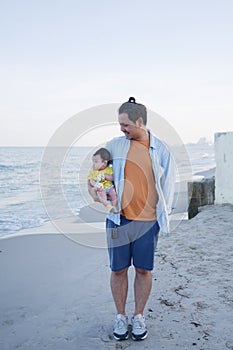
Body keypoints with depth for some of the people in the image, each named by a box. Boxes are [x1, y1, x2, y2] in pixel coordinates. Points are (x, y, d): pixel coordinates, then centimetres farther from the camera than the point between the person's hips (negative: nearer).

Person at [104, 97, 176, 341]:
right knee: (119, 269, 7)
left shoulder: (160, 149, 3)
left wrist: (163, 215, 3)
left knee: (144, 270, 8)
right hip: (119, 218, 1)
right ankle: (120, 316, 26)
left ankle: (139, 316, 27)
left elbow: (168, 184, 8)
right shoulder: (114, 145, 4)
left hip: (148, 220, 0)